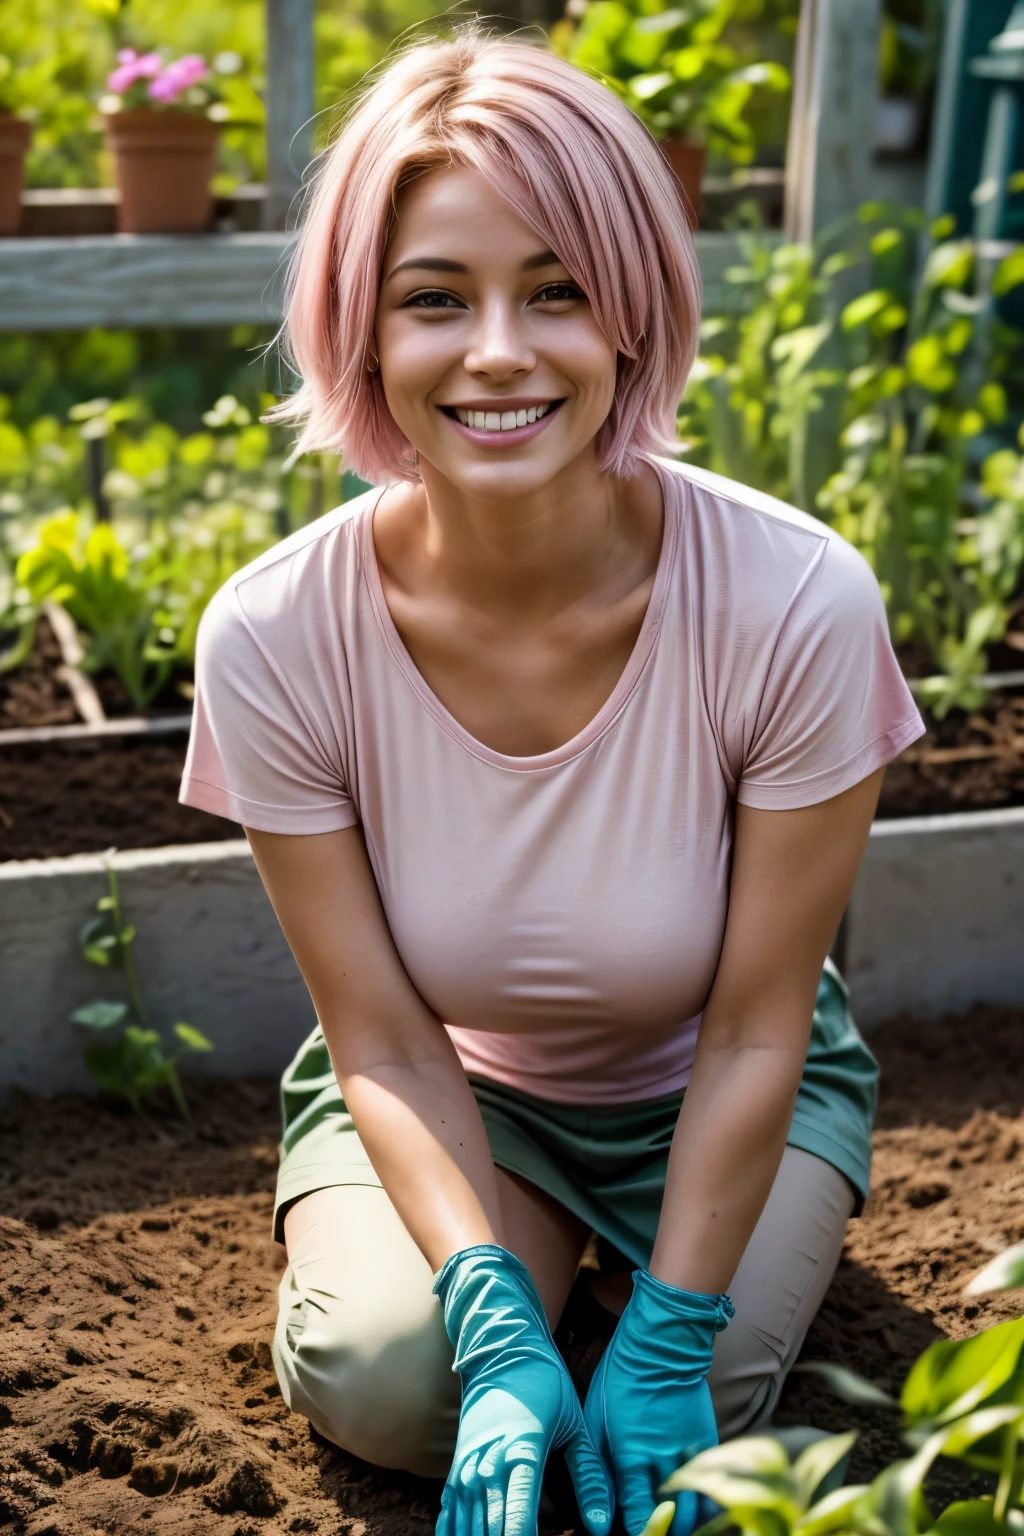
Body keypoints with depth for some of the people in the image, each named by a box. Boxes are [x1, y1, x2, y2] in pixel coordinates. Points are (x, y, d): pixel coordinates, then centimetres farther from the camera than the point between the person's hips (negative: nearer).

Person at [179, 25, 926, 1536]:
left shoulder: (797, 602, -30)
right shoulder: (276, 638, -26)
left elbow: (754, 1031, -18)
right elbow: (386, 1043, -16)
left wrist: (665, 1342, -20)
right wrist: (502, 1328, -26)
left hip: (717, 1093, 0)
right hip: (451, 1084, 1)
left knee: (690, 1397, -20)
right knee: (382, 1382, -21)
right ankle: (551, 1246, 13)